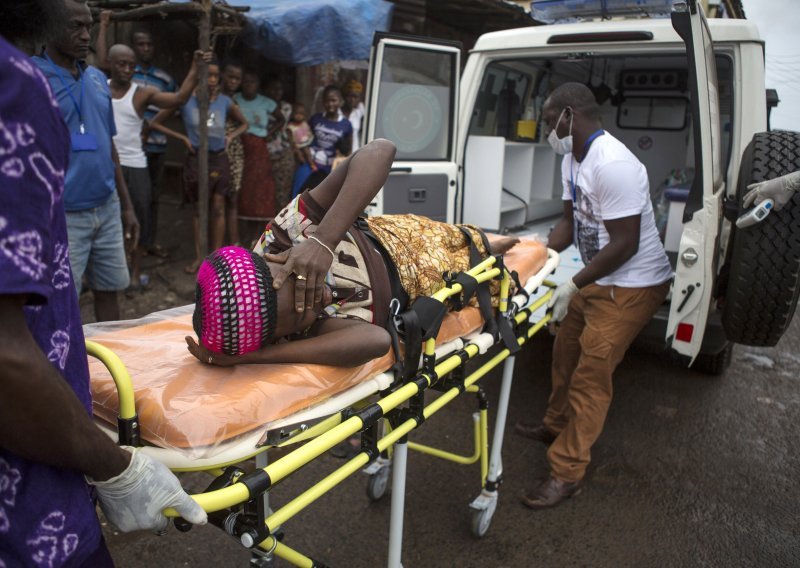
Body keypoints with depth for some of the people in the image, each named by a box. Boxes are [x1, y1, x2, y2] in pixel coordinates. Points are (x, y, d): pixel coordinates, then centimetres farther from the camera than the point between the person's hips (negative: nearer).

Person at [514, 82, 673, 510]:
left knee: (590, 377, -7)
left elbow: (625, 243, -26)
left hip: (632, 287, -10)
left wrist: (573, 286, -23)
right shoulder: (573, 160, 4)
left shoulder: (612, 164, -27)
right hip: (598, 279, 10)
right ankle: (556, 426, 42)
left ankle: (566, 473, 5)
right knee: (566, 354, 20)